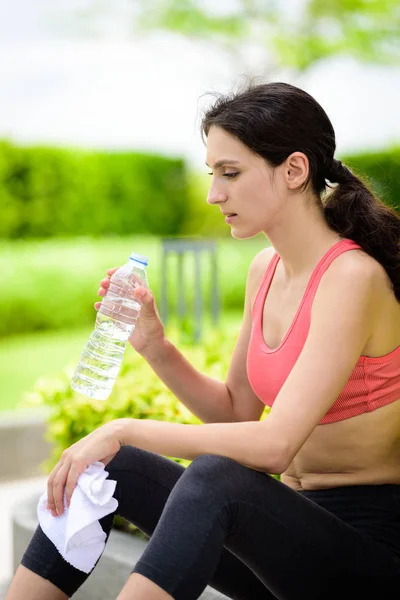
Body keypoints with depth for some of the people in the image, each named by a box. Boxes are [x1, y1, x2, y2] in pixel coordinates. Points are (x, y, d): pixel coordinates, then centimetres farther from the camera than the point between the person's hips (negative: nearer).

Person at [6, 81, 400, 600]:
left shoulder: (352, 276, -19)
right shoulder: (265, 269, 7)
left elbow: (275, 443, -27)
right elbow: (237, 412, 14)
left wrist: (126, 431, -23)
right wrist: (153, 343, -1)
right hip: (290, 524, 8)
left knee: (213, 476, -35)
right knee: (105, 467, -9)